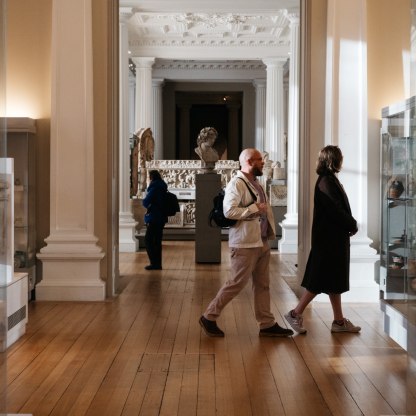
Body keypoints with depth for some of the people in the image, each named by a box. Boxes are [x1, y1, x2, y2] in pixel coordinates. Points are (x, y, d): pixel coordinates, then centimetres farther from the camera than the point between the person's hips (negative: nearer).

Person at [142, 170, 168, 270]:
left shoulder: (154, 188, -14)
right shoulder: (163, 188, 13)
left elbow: (145, 202, -14)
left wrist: (145, 197, 5)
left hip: (154, 219, -9)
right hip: (161, 218, 9)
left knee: (148, 240, -4)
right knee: (157, 241, 13)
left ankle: (154, 263, -8)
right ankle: (157, 264, 15)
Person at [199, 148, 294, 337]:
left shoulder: (255, 183, 15)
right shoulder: (236, 184, -14)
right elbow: (229, 211, -25)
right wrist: (255, 209, -21)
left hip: (261, 242, 9)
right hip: (245, 244, -9)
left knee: (262, 284, 11)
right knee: (237, 283, -3)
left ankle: (267, 324, 18)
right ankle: (209, 317, 9)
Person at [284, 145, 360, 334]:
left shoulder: (329, 180, 14)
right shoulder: (327, 182, -17)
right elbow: (336, 210, -21)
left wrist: (350, 224, 1)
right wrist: (352, 225, -9)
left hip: (334, 239, 10)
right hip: (330, 238, -10)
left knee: (334, 282, 13)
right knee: (320, 281, -4)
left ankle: (339, 321, 19)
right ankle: (296, 314, 3)